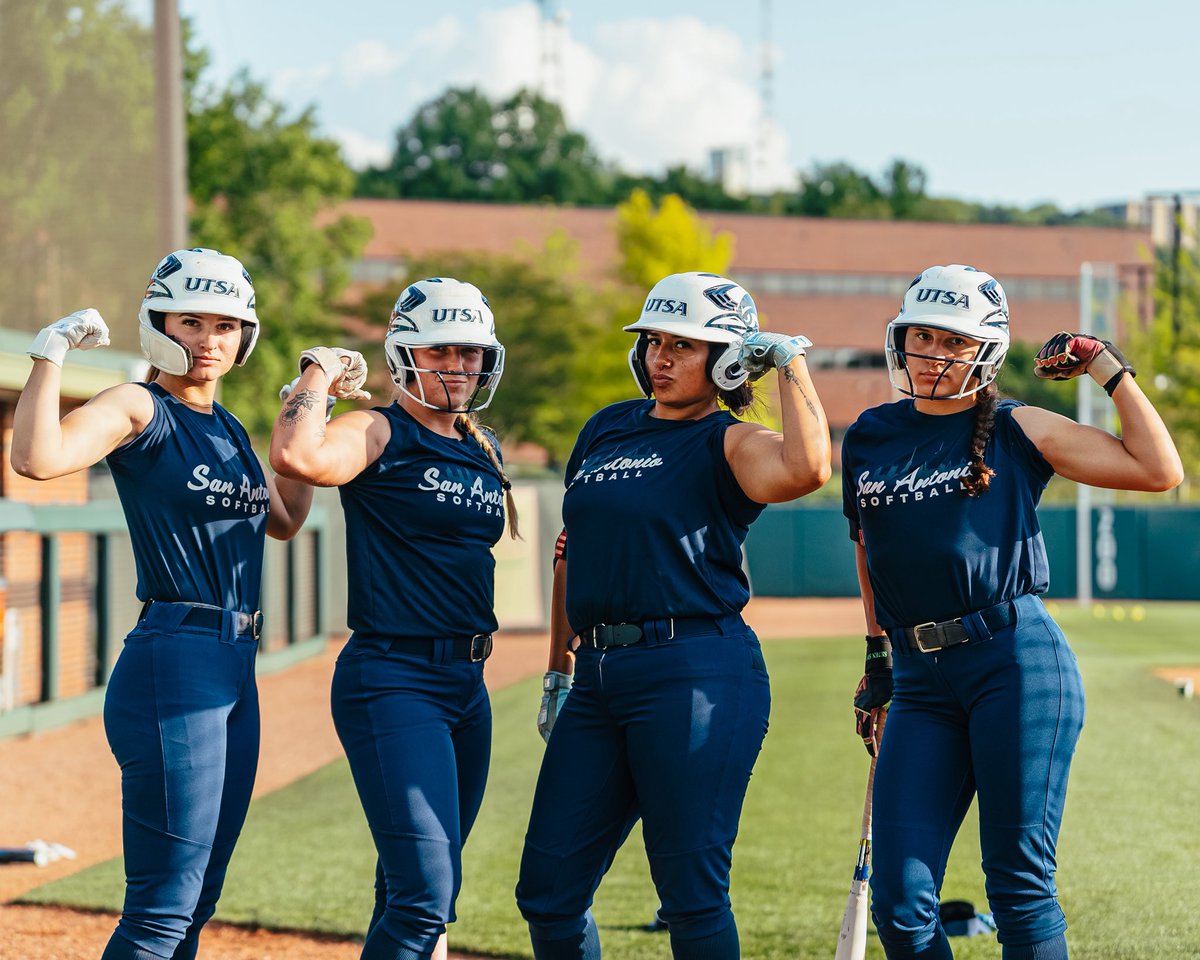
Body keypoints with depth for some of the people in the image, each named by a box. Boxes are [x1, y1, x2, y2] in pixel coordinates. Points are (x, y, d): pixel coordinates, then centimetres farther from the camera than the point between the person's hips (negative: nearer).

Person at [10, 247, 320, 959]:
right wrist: (54, 351, -19)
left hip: (236, 672, 9)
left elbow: (284, 519, 32)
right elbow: (40, 458, -26)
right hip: (173, 665, -9)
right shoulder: (141, 410, -7)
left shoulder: (228, 429, 16)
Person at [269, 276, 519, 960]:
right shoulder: (379, 435, -8)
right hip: (392, 680, -8)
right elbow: (297, 456, -29)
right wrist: (318, 372, -13)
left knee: (421, 891, 14)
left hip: (467, 684, 8)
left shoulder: (485, 452, 15)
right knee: (425, 892, -16)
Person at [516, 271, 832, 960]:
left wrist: (792, 361, -15)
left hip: (697, 673, -7)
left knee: (692, 893, -4)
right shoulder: (607, 429, 17)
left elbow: (808, 469, -26)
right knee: (548, 891, 6)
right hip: (599, 676, 7)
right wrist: (560, 667, 21)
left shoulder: (730, 444, -3)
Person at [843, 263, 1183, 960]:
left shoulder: (1017, 432, 3)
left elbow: (1160, 470, 1)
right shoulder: (868, 439, 13)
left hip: (1018, 664, -4)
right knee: (901, 903, -3)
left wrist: (1110, 368, 1)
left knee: (1021, 888, -3)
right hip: (922, 682, 4)